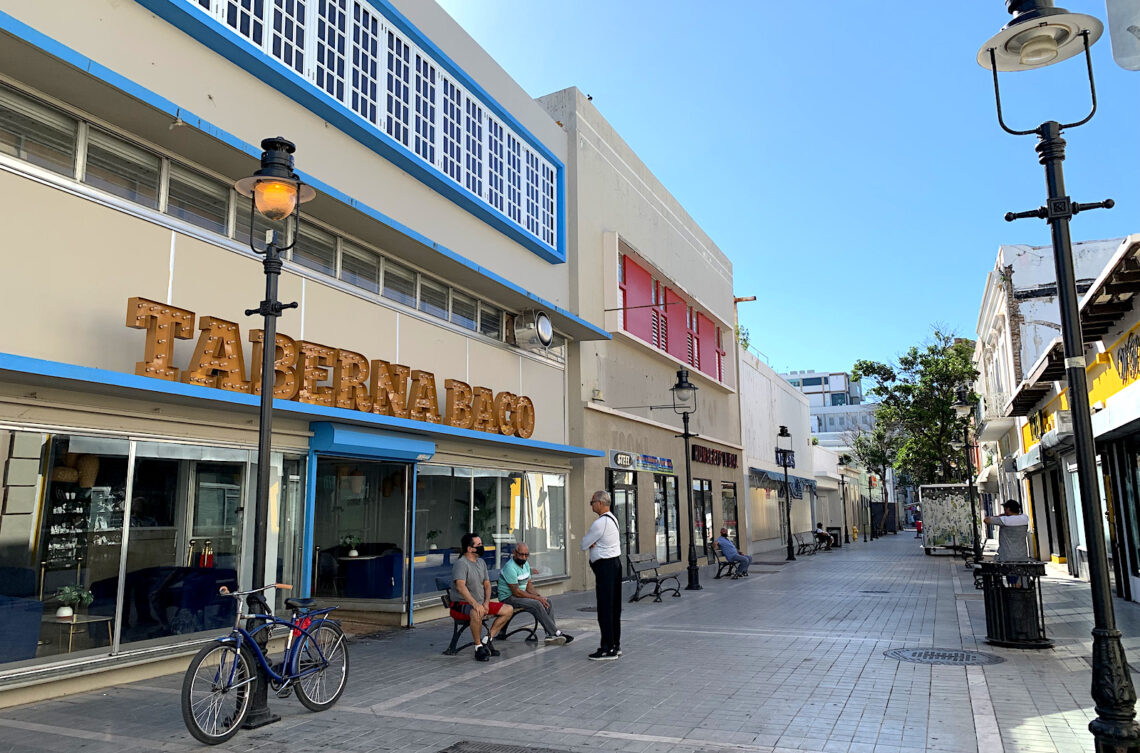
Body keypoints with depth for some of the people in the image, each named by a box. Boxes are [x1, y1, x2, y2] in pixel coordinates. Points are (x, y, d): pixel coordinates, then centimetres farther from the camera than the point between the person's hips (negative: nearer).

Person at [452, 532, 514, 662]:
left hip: (482, 603, 9)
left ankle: (487, 639, 4)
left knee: (509, 609, 0)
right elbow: (460, 587, -29)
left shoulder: (481, 562, 12)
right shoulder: (461, 563, -16)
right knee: (477, 613, -40)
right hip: (464, 603, -9)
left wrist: (486, 603, -4)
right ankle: (478, 647, -20)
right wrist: (475, 604, -37)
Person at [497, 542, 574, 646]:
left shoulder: (525, 564, 9)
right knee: (536, 604, -28)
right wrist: (537, 598, -18)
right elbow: (516, 592, -22)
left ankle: (550, 635, -16)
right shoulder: (510, 567, -20)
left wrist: (539, 596, -6)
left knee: (547, 601, -8)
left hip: (521, 595, 9)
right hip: (509, 598, -9)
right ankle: (556, 633, -22)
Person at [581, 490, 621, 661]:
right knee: (614, 607, 14)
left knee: (605, 609, -7)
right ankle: (615, 645, 22)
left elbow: (584, 545, -10)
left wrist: (589, 544, 8)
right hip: (615, 563, 10)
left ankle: (608, 649, -4)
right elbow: (587, 543, 19)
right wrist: (593, 543, -2)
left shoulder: (600, 523, -18)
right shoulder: (612, 519, 14)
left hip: (605, 567, -10)